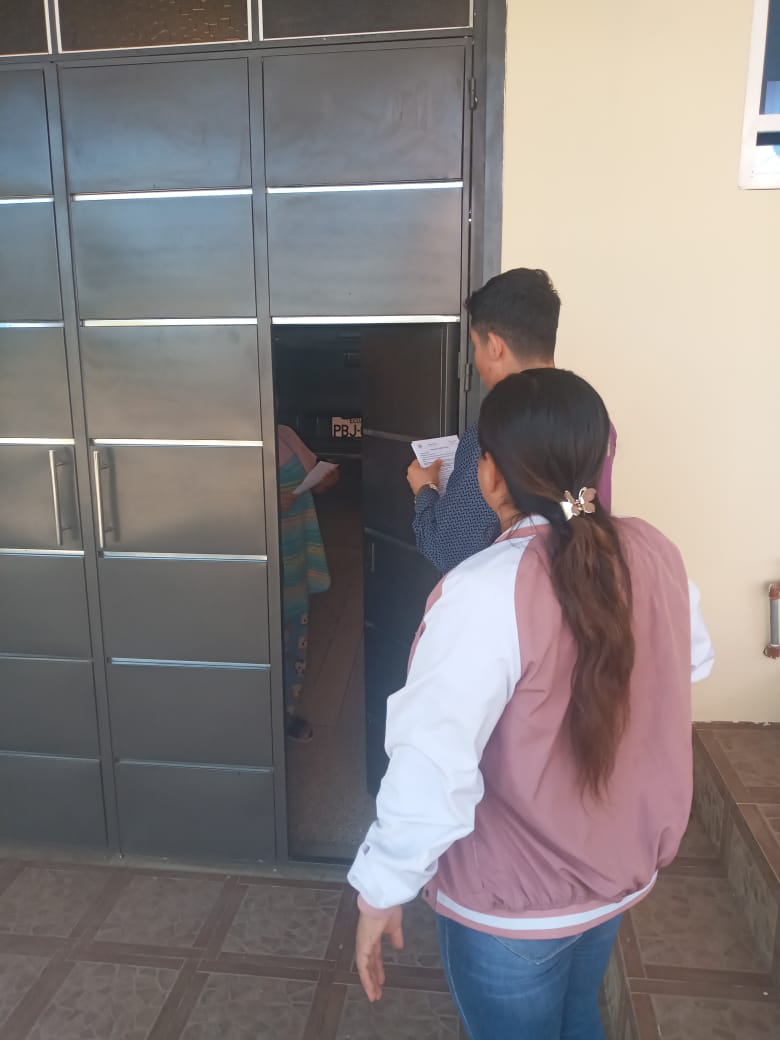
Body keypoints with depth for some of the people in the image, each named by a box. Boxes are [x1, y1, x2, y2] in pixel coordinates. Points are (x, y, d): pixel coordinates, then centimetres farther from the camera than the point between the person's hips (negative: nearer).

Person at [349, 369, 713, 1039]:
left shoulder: (486, 593, -31)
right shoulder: (656, 553, -10)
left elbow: (432, 772, -32)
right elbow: (694, 663, 8)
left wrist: (383, 889, -17)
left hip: (512, 904, -5)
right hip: (622, 869, 6)